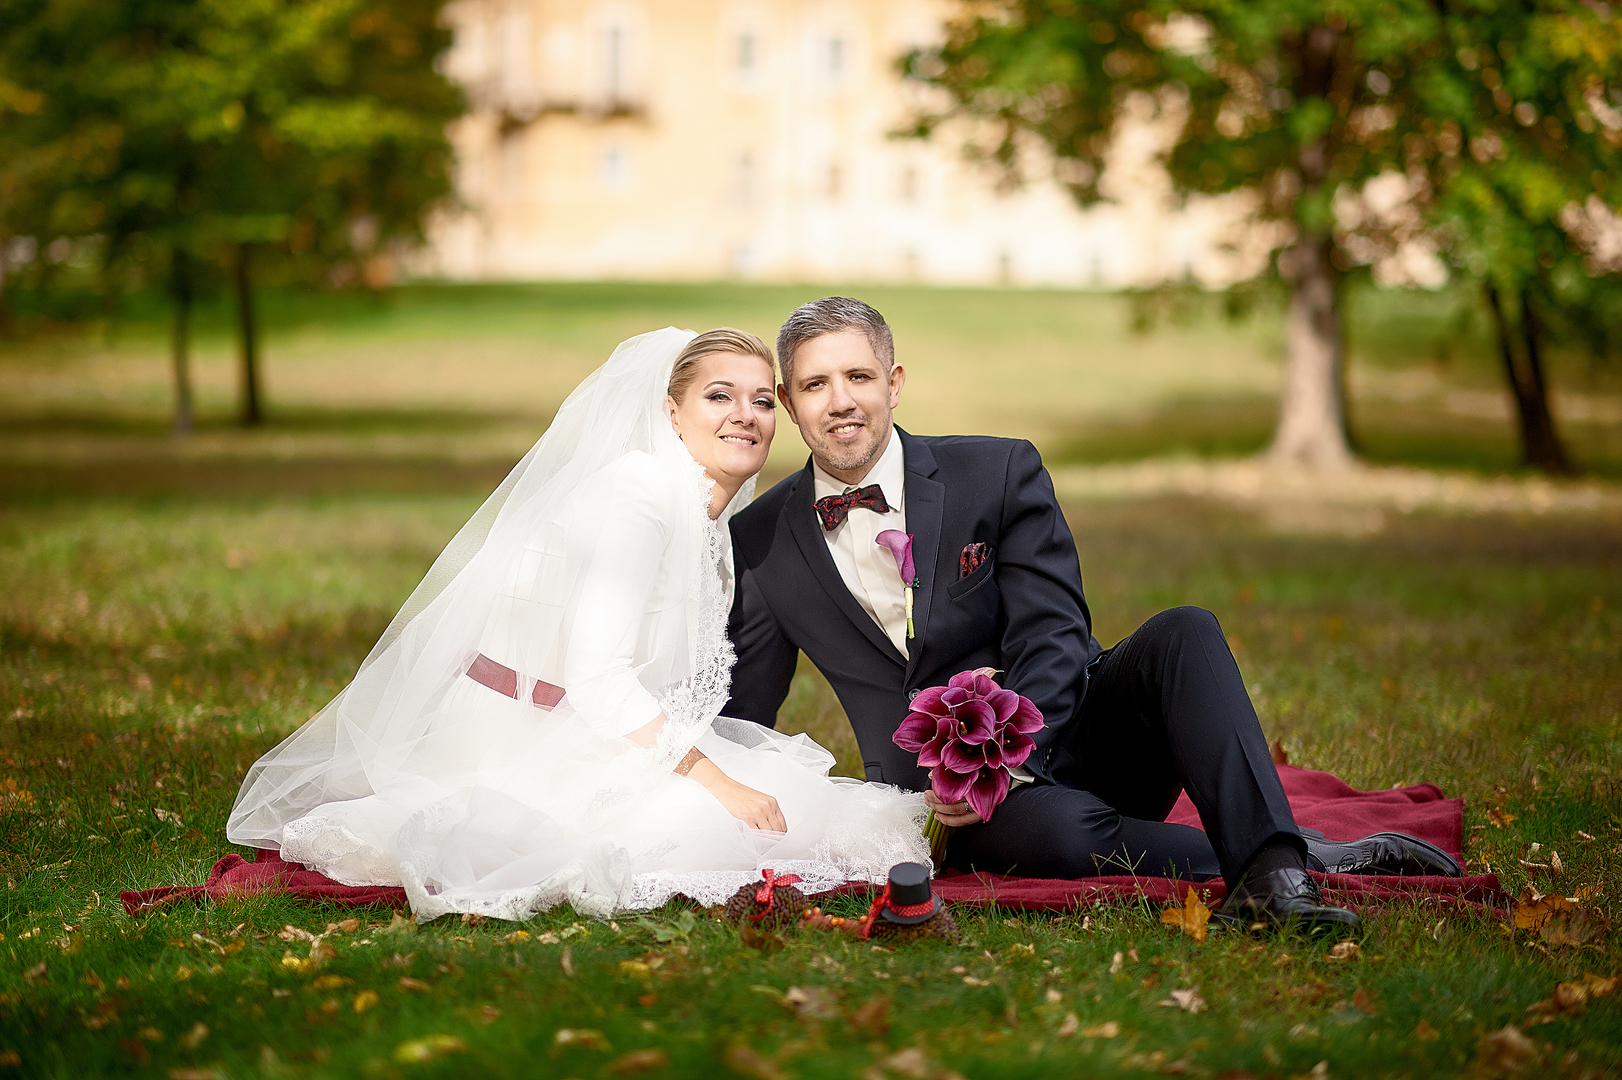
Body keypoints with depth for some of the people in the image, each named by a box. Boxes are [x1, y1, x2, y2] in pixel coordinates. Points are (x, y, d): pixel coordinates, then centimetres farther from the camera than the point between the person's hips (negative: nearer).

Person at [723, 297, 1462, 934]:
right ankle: (1318, 860, -26)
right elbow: (737, 722, 9)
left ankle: (1270, 864, -41)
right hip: (953, 799, -1)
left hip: (1065, 735, 1)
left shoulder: (999, 471, 0)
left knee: (1181, 634, -29)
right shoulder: (758, 546, 4)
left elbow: (1052, 640, -8)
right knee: (1047, 831, -37)